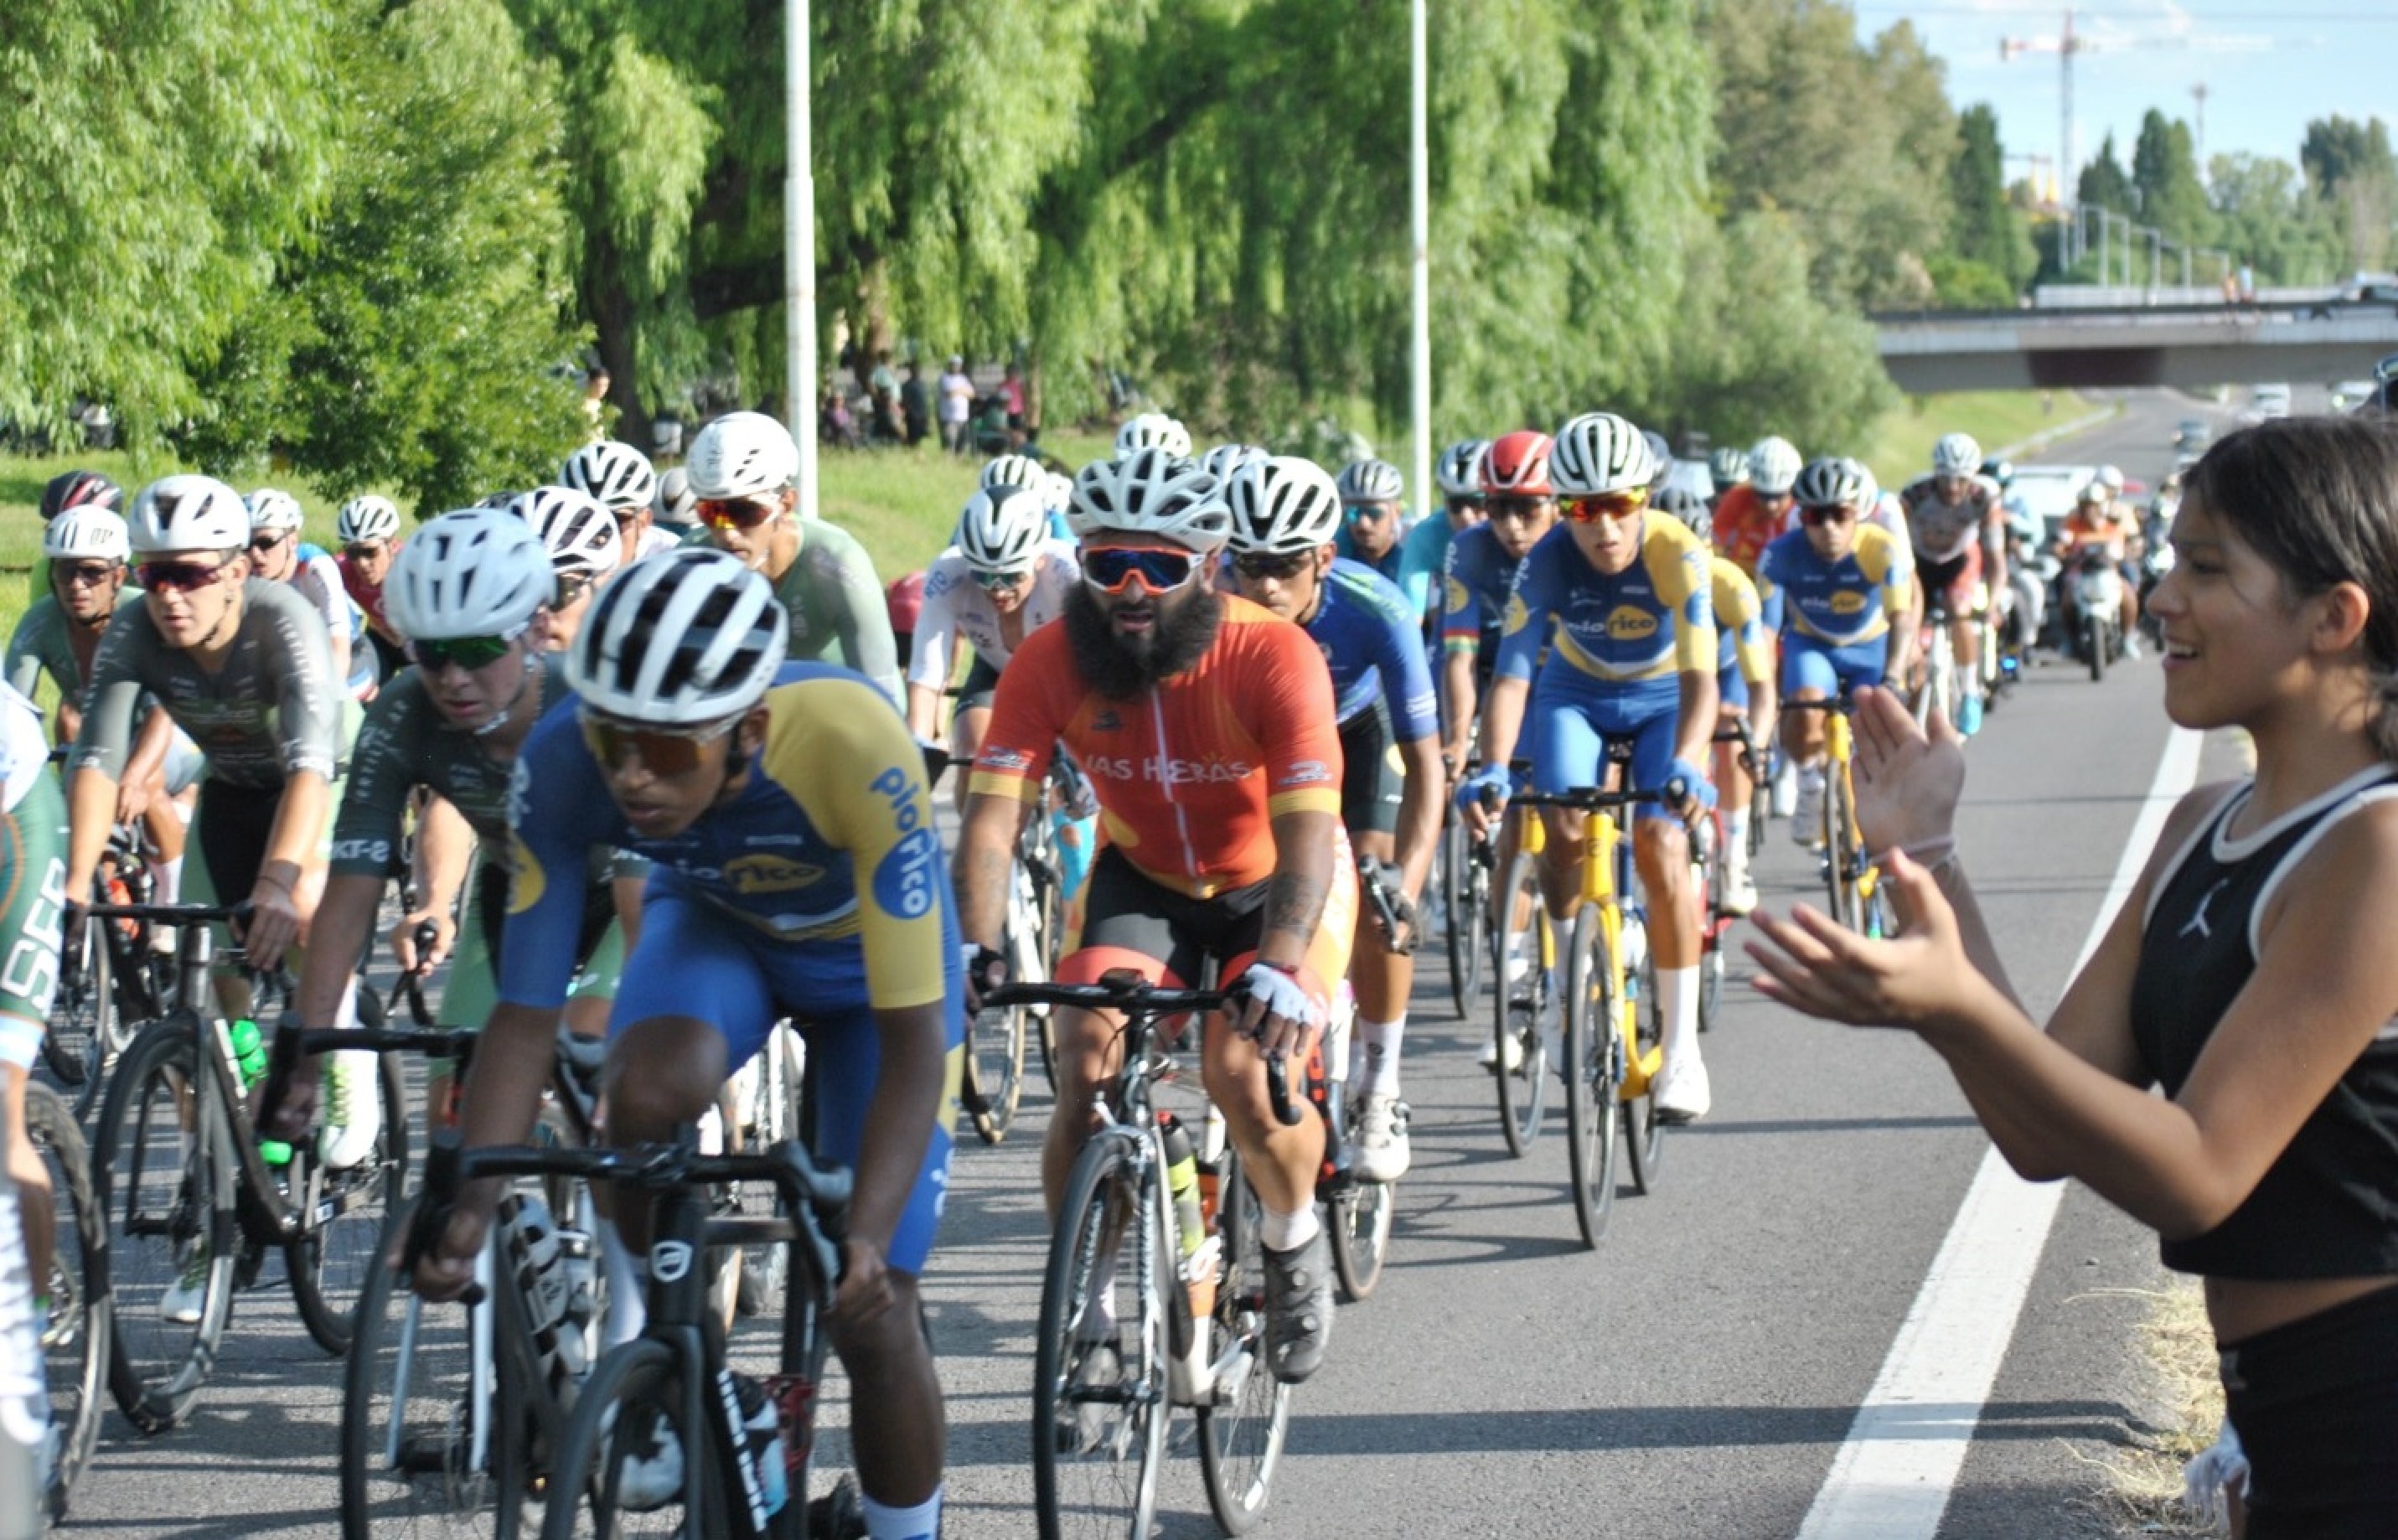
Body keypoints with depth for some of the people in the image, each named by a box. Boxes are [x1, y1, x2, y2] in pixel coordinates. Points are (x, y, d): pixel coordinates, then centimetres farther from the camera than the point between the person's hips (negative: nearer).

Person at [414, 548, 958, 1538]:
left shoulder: (852, 747, -41)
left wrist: (866, 1236, -48)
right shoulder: (564, 761, -33)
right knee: (646, 1096, -32)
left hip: (867, 946, -2)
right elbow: (526, 1016, -26)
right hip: (711, 918, 2)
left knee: (871, 1314, -8)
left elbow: (914, 1041, -38)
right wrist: (464, 1211, -38)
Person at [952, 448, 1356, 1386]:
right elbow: (993, 815, -27)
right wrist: (973, 947, -45)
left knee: (1244, 1073, -23)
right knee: (1085, 1064, -18)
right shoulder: (1049, 663, -22)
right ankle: (1088, 1305, 0)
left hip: (1274, 886, -3)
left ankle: (1295, 1247, 9)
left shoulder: (1274, 658, -30)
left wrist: (1279, 966, -53)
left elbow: (1307, 830, -37)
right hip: (1142, 877, 3)